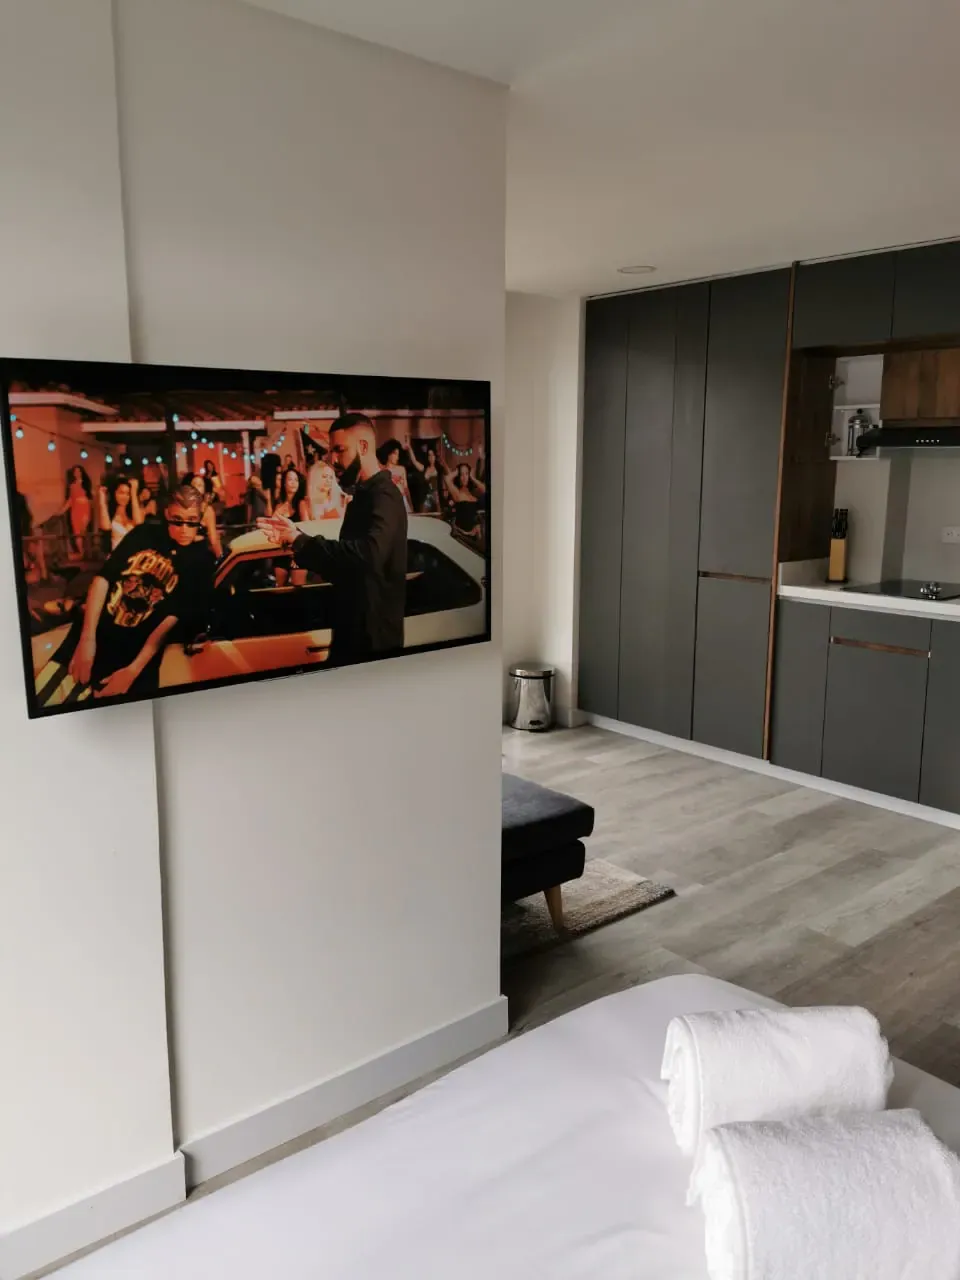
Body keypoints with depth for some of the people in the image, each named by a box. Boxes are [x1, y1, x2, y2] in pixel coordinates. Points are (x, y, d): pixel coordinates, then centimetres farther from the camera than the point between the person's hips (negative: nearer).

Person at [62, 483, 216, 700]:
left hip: (138, 649, -3)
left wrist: (133, 670, -19)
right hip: (93, 632, 3)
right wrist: (87, 638, -13)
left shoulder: (202, 560, -5)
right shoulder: (144, 534, 4)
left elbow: (174, 618, -11)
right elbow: (104, 578, -1)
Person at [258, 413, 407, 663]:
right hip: (354, 632, 9)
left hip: (374, 638, -9)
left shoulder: (383, 497, -18)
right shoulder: (364, 496, 15)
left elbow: (368, 554, -38)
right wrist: (293, 541, 1)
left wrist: (300, 539, -30)